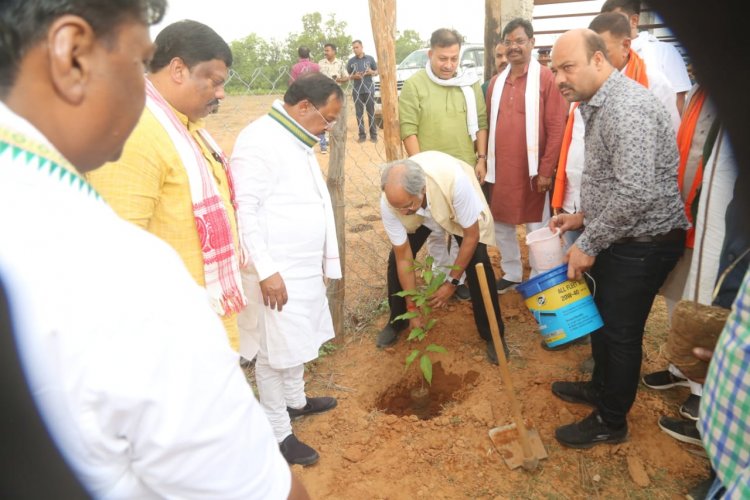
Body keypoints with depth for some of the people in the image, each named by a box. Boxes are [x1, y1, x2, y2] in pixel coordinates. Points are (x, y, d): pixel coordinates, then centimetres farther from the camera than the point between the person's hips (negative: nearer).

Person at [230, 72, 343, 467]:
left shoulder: (296, 139, 12)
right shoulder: (259, 141, -18)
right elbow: (244, 211, -23)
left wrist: (323, 257, 19)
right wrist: (266, 271, -24)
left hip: (304, 266, 9)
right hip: (277, 272, -9)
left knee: (298, 340, 23)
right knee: (274, 352, 5)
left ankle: (295, 401, 43)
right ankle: (277, 432, 21)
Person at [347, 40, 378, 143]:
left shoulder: (370, 58, 5)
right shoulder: (351, 61, 7)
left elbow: (377, 71, 11)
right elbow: (348, 76, 11)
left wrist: (372, 72, -11)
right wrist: (354, 76, -10)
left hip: (369, 89, -1)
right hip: (357, 90, 1)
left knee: (371, 113, 1)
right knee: (359, 113, 2)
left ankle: (373, 134, 6)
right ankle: (362, 135, 7)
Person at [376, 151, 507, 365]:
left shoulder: (455, 181, -46)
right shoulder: (389, 202, -36)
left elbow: (471, 235, -30)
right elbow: (403, 257, -23)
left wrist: (452, 281, -25)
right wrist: (412, 307, -18)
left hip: (461, 210, -2)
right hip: (420, 215, 2)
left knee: (478, 263, -18)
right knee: (395, 259, -10)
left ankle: (493, 334, 3)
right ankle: (396, 322, 16)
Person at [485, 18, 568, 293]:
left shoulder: (546, 78, -7)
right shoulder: (497, 82, 11)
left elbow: (557, 128, -10)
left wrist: (546, 170, -14)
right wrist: (485, 162, 9)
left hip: (532, 170, -5)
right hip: (500, 169, 6)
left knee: (536, 227, 7)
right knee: (500, 224, 13)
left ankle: (538, 279, 23)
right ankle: (511, 273, 31)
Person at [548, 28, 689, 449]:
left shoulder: (627, 107, -24)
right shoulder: (601, 105, 10)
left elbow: (636, 193, -31)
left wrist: (589, 244, -22)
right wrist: (584, 216, 11)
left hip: (643, 244, -9)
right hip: (617, 237, 10)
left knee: (621, 333, 4)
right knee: (600, 318, 21)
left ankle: (611, 422, 24)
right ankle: (601, 387, 43)